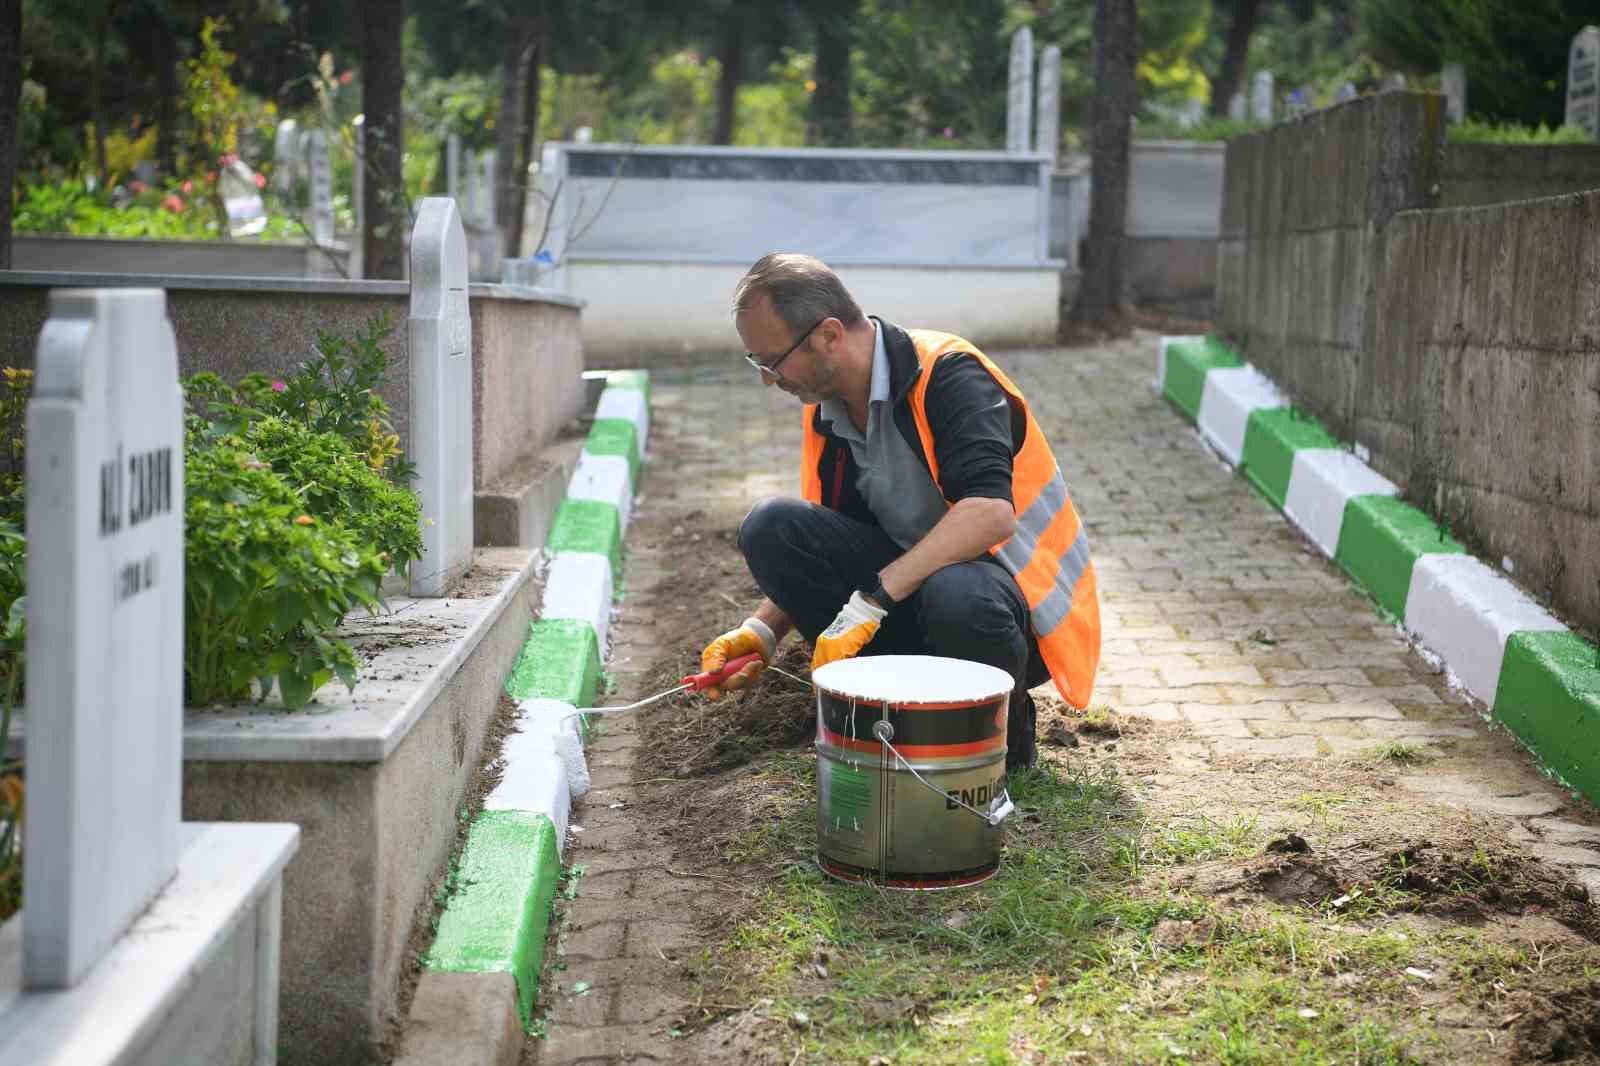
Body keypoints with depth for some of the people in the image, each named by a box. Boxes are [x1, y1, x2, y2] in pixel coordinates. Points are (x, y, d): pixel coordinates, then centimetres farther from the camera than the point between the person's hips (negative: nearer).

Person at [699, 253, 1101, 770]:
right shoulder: (826, 409, 5)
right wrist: (762, 631, -4)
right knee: (770, 527, -14)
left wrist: (875, 598, -36)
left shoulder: (948, 374, -19)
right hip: (910, 585, 6)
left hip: (1024, 606, -6)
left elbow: (991, 513, -33)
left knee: (957, 597, -42)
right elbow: (818, 551, 12)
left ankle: (1005, 721, -6)